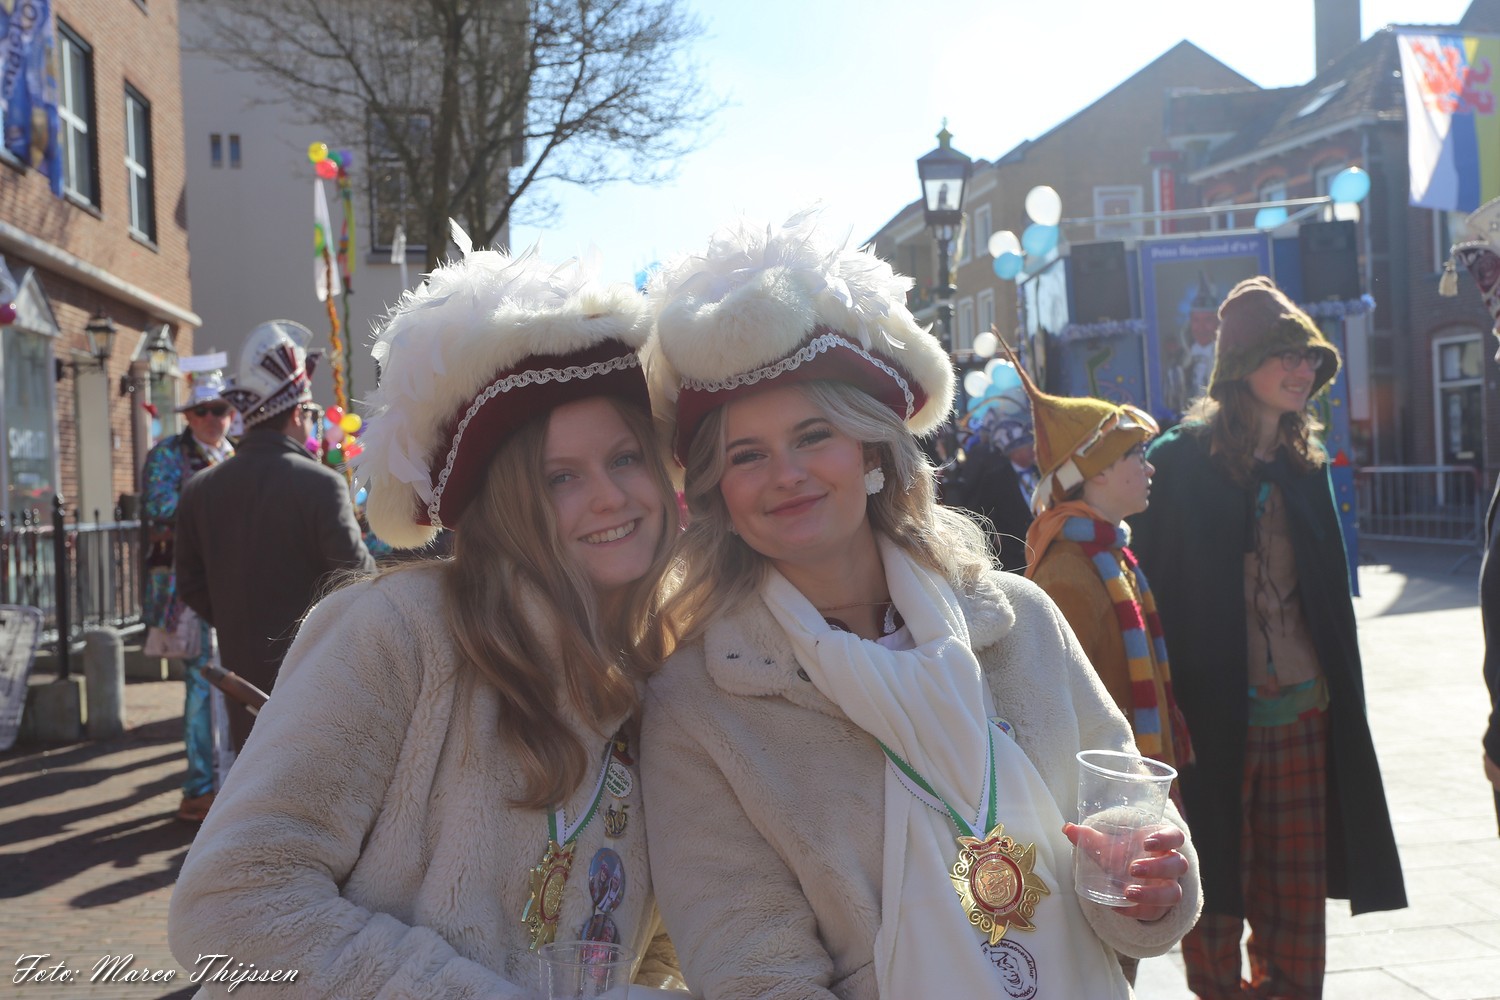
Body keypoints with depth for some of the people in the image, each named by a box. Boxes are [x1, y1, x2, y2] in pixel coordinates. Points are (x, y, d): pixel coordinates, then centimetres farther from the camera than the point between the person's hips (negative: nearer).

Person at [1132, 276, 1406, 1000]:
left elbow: (1331, 596, 18)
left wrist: (1342, 701, 16)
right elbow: (1150, 586, -7)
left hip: (1304, 715, 5)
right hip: (1212, 717, -5)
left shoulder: (1306, 465, 11)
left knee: (1296, 912, 10)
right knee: (1215, 908, 5)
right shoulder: (1179, 461, -7)